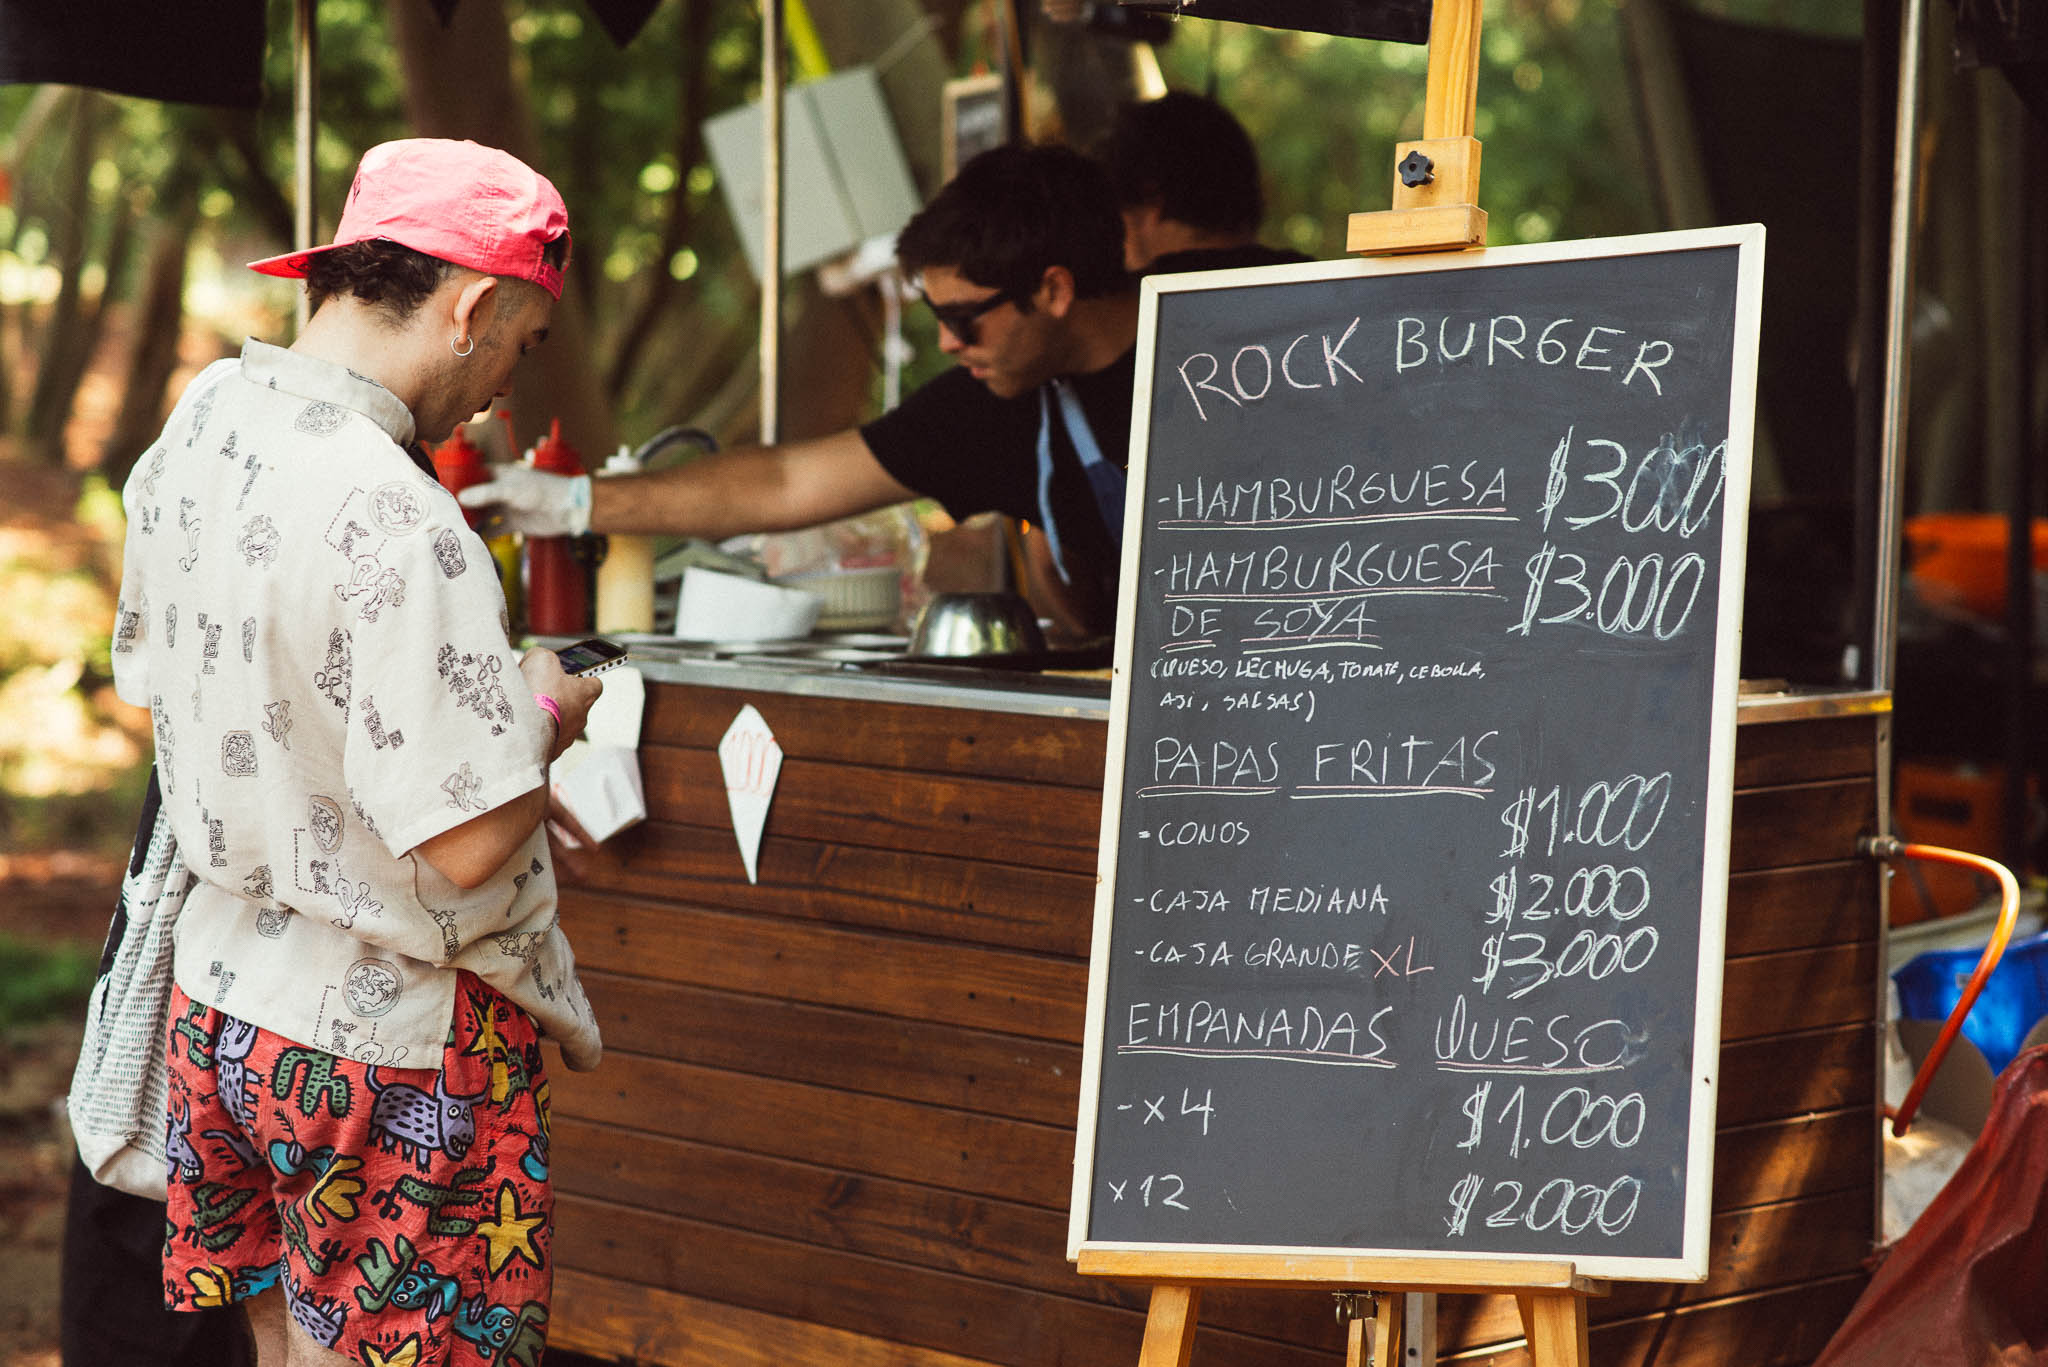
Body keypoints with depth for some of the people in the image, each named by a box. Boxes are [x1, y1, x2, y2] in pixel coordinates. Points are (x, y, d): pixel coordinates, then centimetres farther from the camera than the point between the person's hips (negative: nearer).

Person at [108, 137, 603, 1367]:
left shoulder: (198, 426, 0)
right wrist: (547, 716, -6)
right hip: (389, 1042, -8)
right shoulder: (396, 524, -27)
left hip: (222, 993, 8)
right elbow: (468, 845, -26)